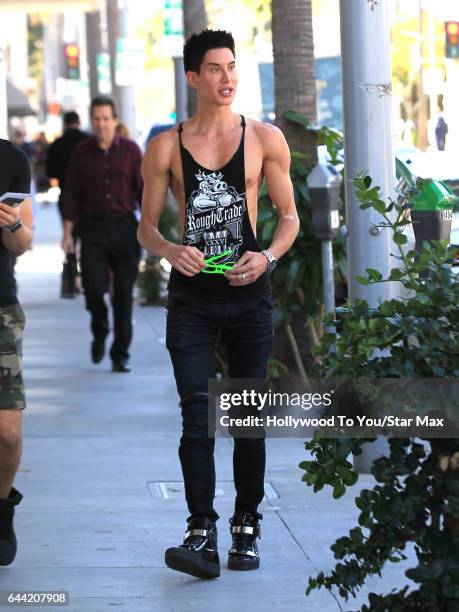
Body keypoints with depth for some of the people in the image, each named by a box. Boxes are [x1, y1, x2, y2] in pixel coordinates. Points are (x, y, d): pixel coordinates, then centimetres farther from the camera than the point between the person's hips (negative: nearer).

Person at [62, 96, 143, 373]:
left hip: (125, 227, 0)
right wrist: (68, 232, 1)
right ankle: (100, 333, 20)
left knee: (124, 293, 1)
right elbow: (72, 194, 6)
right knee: (93, 287, -11)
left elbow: (143, 191, 4)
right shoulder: (81, 152, 5)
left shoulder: (130, 150, 3)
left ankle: (121, 354, 9)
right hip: (93, 228, 0)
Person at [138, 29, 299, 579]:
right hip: (191, 295, -1)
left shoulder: (265, 140, 3)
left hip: (249, 292, 1)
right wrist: (171, 251, -15)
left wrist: (267, 257, -12)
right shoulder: (166, 147, 2)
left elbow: (289, 216, 7)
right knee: (197, 413, -11)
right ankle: (201, 533, -15)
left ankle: (246, 528, 18)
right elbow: (146, 226, 7)